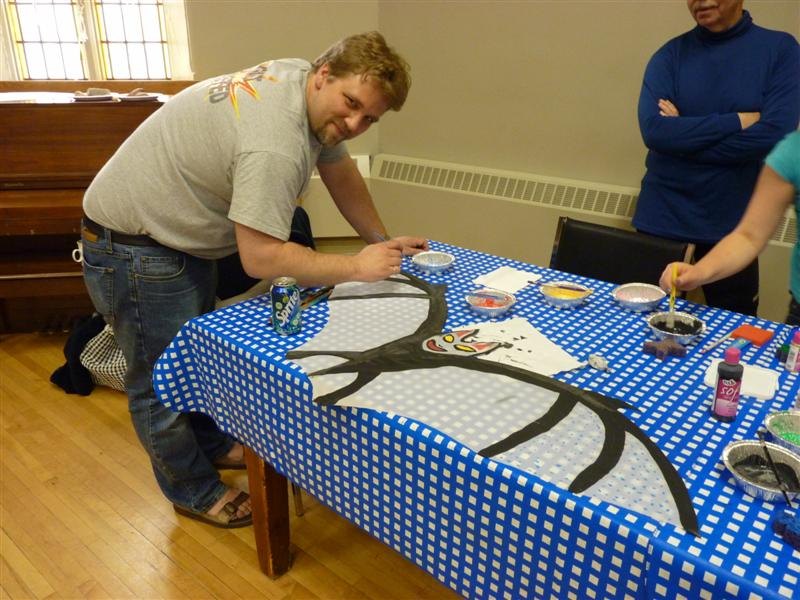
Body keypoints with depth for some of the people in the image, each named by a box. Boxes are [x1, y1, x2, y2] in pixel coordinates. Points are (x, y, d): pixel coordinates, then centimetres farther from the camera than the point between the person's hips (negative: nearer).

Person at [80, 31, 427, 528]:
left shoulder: (304, 84, -5)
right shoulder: (276, 146, -34)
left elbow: (340, 172, 5)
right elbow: (261, 259, -35)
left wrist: (383, 242, 4)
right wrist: (356, 268, -27)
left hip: (185, 232, 10)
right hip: (135, 247, -10)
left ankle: (214, 445, 45)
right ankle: (194, 492, 26)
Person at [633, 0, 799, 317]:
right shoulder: (670, 55, 2)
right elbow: (654, 131, -13)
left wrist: (683, 134, -9)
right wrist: (738, 121, -13)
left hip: (732, 224, 0)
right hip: (662, 219, 1)